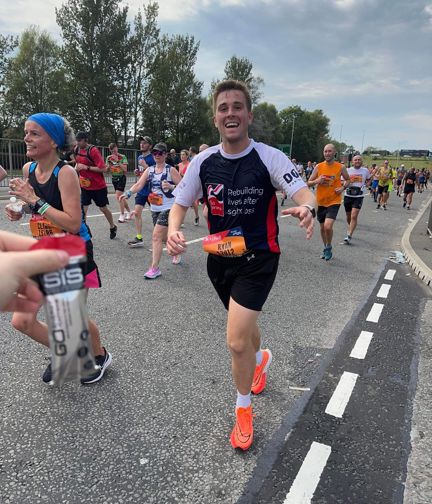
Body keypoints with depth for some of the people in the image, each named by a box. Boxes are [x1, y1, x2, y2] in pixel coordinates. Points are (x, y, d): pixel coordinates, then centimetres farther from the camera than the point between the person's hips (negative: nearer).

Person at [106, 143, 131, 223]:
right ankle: (129, 211, 26)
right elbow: (106, 169, 7)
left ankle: (122, 215, -5)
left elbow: (125, 169, -16)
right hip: (114, 178, 6)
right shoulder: (109, 158, 6)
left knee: (118, 196, -15)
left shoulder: (122, 157, -8)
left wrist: (117, 161, -21)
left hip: (121, 178, -6)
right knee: (121, 197, 10)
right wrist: (109, 163, -12)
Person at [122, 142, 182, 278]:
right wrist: (128, 193, -21)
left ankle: (154, 268, -7)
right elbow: (139, 184, -4)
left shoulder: (171, 170, -6)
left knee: (156, 236, -13)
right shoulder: (149, 170, 7)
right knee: (164, 237, 17)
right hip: (155, 208, 6)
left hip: (168, 208, -6)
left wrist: (171, 187, -23)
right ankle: (176, 252, 46)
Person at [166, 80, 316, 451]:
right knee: (243, 325, 24)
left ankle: (243, 408, 19)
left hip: (258, 260, -4)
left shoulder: (270, 158, -13)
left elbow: (303, 191, -18)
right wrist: (174, 231, -21)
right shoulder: (204, 162, -4)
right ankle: (261, 358, 60)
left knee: (237, 341, -10)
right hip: (219, 258, 4)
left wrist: (306, 208, -43)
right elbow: (180, 204, 1)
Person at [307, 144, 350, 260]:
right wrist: (317, 180, -19)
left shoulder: (340, 167, -5)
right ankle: (326, 248, 36)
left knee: (328, 226, -19)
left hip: (334, 201, -3)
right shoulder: (318, 166, -3)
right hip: (320, 202, 3)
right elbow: (309, 183, 1)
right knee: (322, 228, 14)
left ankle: (328, 247, 7)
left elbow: (348, 180, 12)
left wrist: (343, 187, -8)